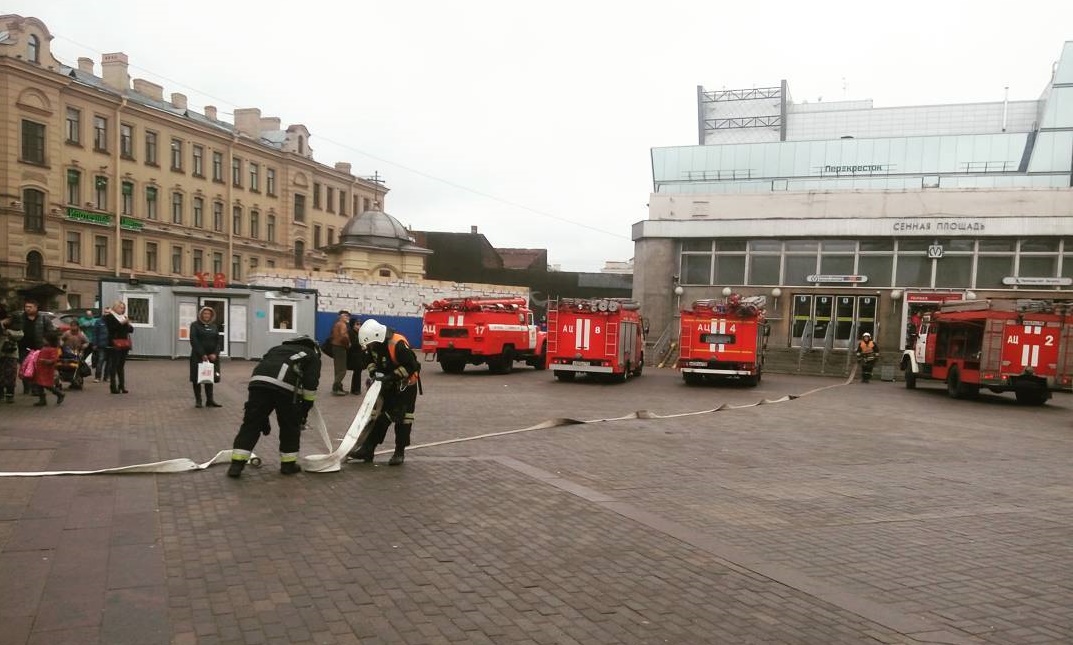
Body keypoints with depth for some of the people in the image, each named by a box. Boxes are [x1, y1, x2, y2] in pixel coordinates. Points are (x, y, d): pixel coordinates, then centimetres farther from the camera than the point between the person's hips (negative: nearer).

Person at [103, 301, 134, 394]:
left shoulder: (124, 317, 19)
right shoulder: (109, 317, 0)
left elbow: (131, 330, 15)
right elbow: (111, 328, -16)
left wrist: (128, 324, -4)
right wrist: (121, 323, -18)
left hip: (124, 344, 6)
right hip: (115, 344, -6)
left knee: (121, 365, 9)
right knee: (114, 365, -6)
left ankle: (122, 386, 12)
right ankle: (113, 387, -5)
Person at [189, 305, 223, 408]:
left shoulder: (214, 326, 12)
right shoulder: (195, 325, -1)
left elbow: (218, 341, 8)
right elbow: (194, 341, -9)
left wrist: (215, 353, -7)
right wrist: (202, 354, -16)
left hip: (212, 356, 3)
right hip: (198, 356, -3)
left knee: (210, 378, 4)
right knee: (197, 379, 2)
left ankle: (210, 400, 7)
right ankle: (198, 400, 9)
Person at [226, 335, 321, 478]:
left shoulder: (278, 348, 40)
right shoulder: (312, 355, 28)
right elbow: (310, 384, 11)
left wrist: (263, 418, 35)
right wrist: (304, 410, 20)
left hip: (258, 381, 4)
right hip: (286, 386, -3)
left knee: (251, 424, 12)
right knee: (290, 426, 16)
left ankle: (236, 464, 9)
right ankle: (288, 464, 24)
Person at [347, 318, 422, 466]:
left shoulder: (398, 344, -33)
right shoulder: (373, 344, -10)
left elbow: (411, 366, -30)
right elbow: (370, 359, 9)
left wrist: (391, 377, -30)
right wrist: (373, 372, -9)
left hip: (406, 383, -6)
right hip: (388, 383, 6)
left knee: (402, 417, -3)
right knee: (380, 414, 5)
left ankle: (400, 452, 9)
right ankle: (367, 449, 8)